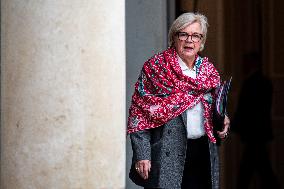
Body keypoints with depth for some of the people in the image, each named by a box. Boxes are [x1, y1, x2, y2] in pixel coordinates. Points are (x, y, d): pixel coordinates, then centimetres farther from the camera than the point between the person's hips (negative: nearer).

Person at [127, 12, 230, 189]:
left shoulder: (209, 70, 13)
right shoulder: (155, 67, -1)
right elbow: (139, 114, -6)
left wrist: (222, 122, 1)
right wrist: (142, 155, -14)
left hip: (204, 152, 4)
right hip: (167, 154, -4)